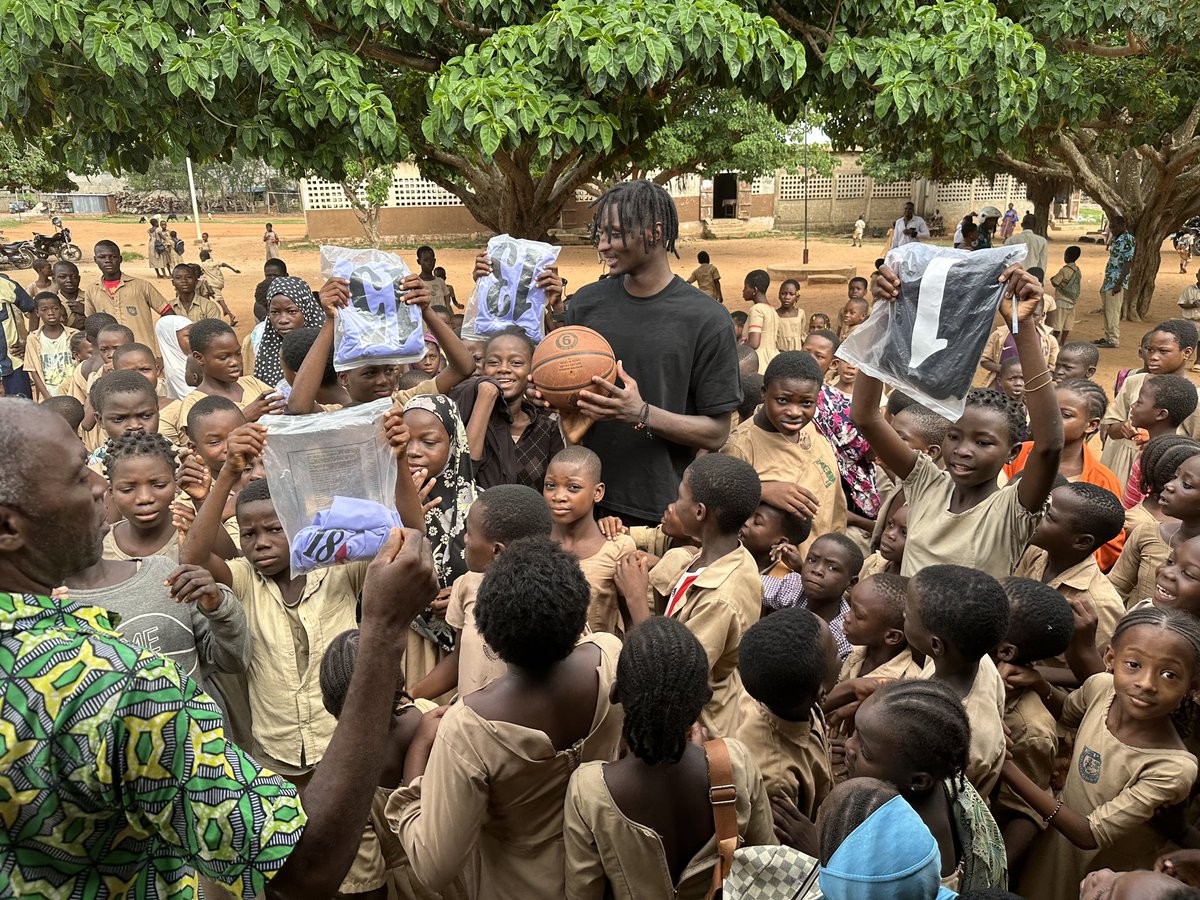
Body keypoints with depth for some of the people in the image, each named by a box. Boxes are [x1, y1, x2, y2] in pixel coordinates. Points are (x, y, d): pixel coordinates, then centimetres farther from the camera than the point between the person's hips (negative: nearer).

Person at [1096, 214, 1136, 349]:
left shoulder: (1128, 240, -12)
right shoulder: (1115, 239, 16)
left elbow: (1128, 263, -17)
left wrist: (1119, 283, -21)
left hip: (1116, 281, -9)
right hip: (1108, 280, 9)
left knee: (1112, 312, -7)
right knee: (1106, 311, 12)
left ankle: (1114, 340, -3)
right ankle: (1107, 337, 20)